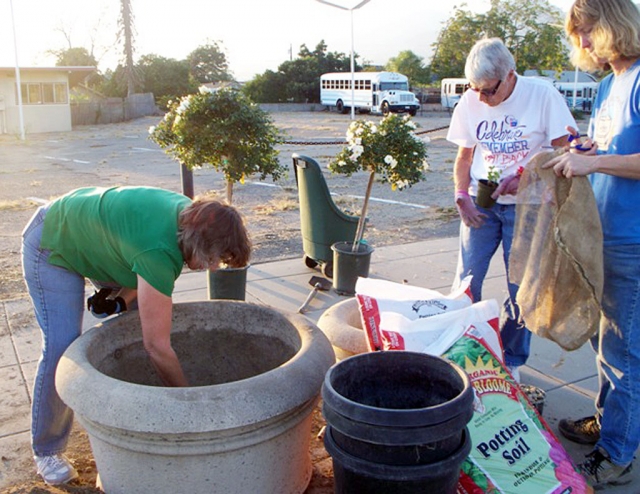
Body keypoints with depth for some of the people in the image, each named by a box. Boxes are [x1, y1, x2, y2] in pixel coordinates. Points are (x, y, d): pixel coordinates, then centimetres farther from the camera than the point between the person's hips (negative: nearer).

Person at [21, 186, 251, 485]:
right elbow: (157, 345, -37)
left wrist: (124, 298, -16)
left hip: (95, 233, 8)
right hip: (54, 246, -8)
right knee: (61, 347, -13)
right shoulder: (159, 250, -43)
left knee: (141, 322, 5)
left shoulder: (192, 215, -19)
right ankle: (46, 450, 8)